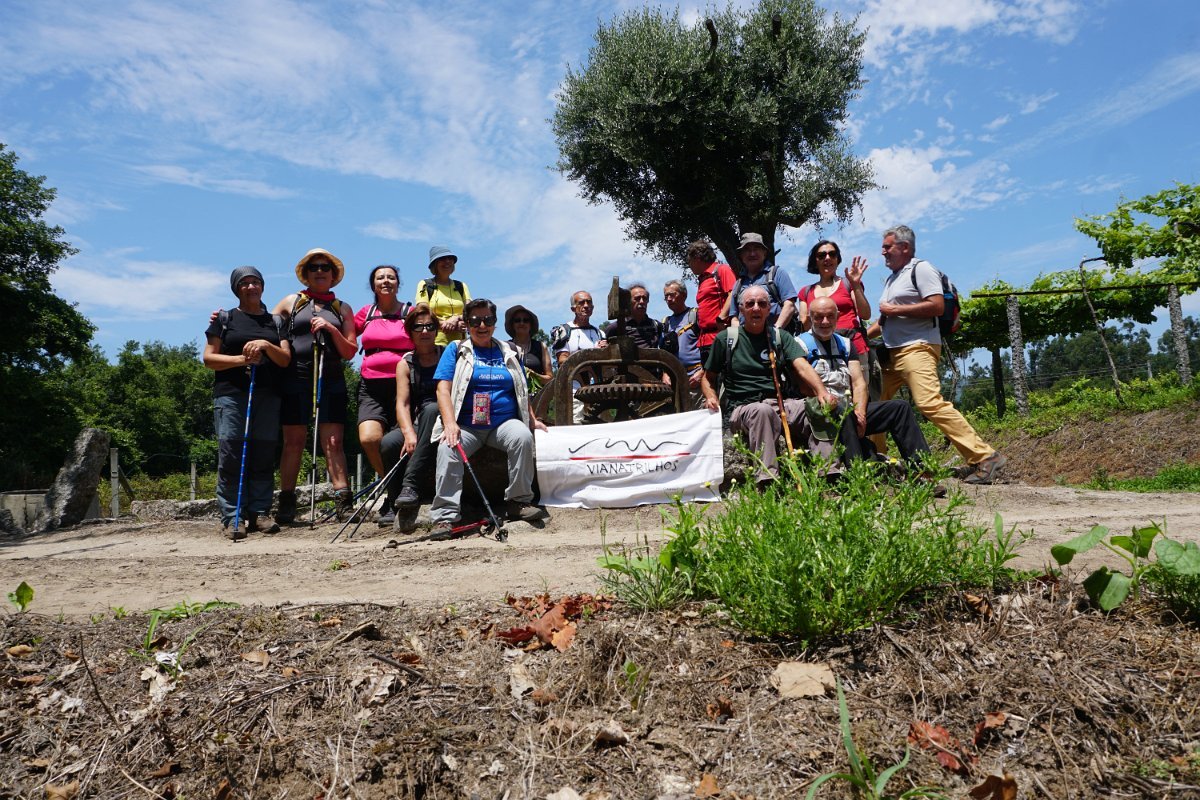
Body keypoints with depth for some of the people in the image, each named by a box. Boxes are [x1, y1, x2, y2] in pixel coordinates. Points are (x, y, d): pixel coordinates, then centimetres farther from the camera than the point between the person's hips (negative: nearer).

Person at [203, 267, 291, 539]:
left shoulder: (275, 321, 18)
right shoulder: (225, 318, 12)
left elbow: (285, 359, 9)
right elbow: (209, 358, 6)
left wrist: (266, 346, -10)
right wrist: (241, 359, -9)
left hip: (267, 396, 2)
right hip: (231, 394, -2)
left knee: (264, 456, -1)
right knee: (231, 455, -8)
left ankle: (257, 514, 4)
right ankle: (231, 518, -6)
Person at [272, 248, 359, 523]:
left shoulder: (342, 309, 15)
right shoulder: (291, 302, 14)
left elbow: (350, 352, 9)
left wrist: (331, 329, -7)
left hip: (330, 381, 0)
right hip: (295, 379, 0)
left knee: (333, 442, -5)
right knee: (293, 441, 2)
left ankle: (344, 502, -7)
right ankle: (286, 503, 10)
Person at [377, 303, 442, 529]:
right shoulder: (405, 364, 10)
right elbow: (402, 403, -4)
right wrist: (409, 433, -23)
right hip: (414, 424, 2)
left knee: (431, 408, -36)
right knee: (388, 443, -30)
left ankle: (411, 485, -40)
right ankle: (394, 504, -8)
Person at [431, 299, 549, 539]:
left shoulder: (509, 352, 19)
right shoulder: (456, 350, 10)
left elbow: (523, 392, 23)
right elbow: (443, 388, -1)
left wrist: (533, 420, 7)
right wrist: (450, 423, -17)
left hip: (504, 422, 2)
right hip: (466, 425, -1)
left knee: (523, 436, -31)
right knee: (448, 447, -32)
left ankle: (519, 501, -17)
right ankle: (445, 516, -27)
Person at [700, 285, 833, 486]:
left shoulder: (780, 337, 15)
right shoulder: (725, 339, 10)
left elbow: (803, 367, -1)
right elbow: (707, 378, 17)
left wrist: (821, 391, -21)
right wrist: (711, 398, -5)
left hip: (780, 403, 3)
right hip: (742, 408, -3)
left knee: (820, 408, -24)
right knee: (762, 410, -38)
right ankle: (767, 479, -44)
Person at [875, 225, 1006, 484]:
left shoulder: (920, 268, -3)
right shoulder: (891, 278, 24)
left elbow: (937, 306, -15)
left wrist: (896, 309, -12)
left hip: (916, 347, -10)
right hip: (892, 352, 10)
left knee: (930, 403, -23)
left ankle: (984, 457, -21)